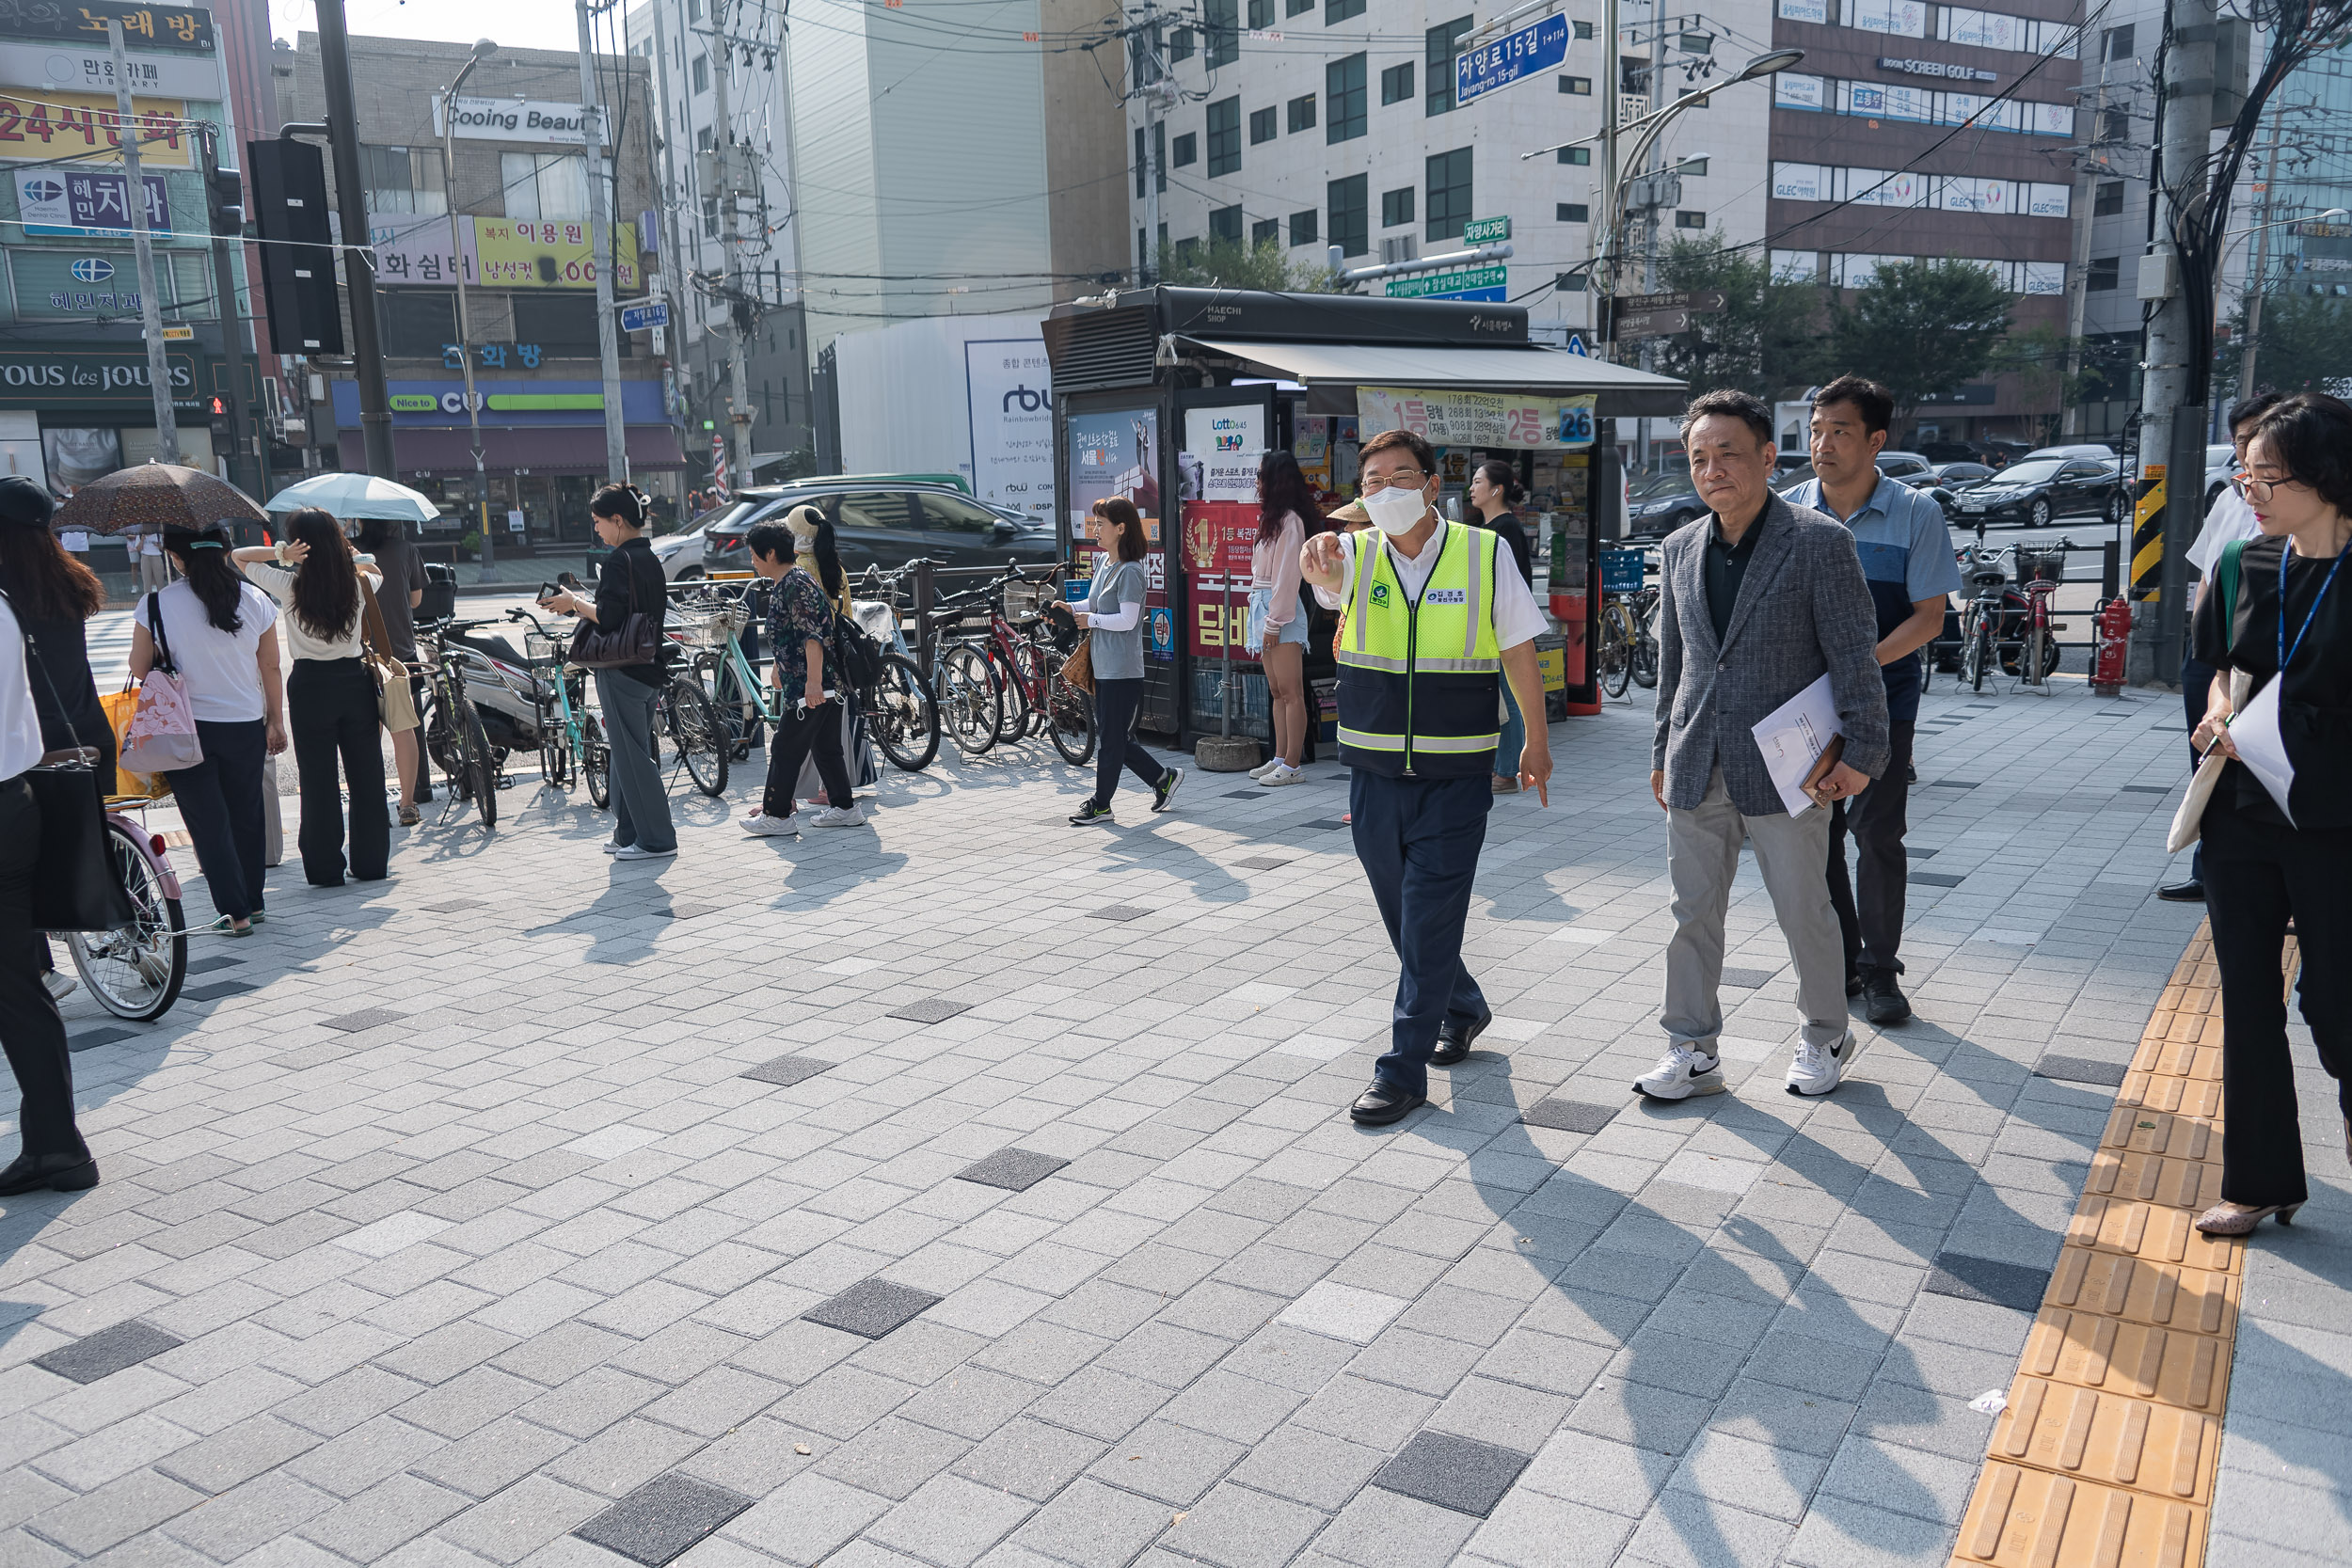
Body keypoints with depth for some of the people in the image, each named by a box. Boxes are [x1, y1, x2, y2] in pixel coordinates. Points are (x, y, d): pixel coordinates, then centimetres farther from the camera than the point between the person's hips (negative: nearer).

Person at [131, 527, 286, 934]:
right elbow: (271, 667, 4)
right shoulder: (256, 601, -3)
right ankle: (254, 901, 26)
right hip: (247, 723, 3)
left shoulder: (156, 606, -11)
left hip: (187, 728, -3)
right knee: (246, 815, 17)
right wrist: (276, 721, 14)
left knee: (209, 823, 6)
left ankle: (236, 911, 4)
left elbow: (139, 669, -2)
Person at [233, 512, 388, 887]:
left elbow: (238, 556, 4)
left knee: (318, 778, 5)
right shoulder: (358, 582, -2)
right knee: (365, 774, 9)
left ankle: (326, 867, 9)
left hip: (311, 686, -2)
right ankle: (371, 861, 14)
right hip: (355, 680, 2)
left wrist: (280, 553, -9)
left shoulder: (290, 585, -8)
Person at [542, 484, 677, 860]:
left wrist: (574, 603, -8)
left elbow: (609, 617, -23)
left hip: (621, 671, -9)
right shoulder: (650, 558, 13)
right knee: (631, 753, 16)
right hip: (649, 669, 9)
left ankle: (656, 839, 1)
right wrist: (582, 604, 15)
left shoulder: (619, 560, -15)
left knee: (632, 756, -3)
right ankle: (629, 833, 22)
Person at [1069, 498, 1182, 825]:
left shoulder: (1130, 571, -14)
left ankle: (1100, 804, 9)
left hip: (1122, 670, -10)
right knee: (1113, 737, 13)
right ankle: (1163, 777, 26)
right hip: (1103, 666, 10)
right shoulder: (1102, 562, 14)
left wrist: (1091, 620, -11)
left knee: (1111, 738, 0)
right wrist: (1070, 609, 7)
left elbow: (1127, 620, -20)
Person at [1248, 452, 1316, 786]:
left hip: (1281, 611, -10)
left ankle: (1291, 766, -7)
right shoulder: (1271, 518, 19)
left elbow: (1286, 575, -16)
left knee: (1290, 692, -7)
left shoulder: (1289, 520, -12)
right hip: (1263, 608, 10)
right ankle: (1280, 758, 17)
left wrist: (1274, 623, -17)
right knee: (1277, 692, 12)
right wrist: (1266, 621, 14)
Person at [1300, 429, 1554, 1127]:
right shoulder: (1356, 554, -1)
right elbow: (1327, 578, -25)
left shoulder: (1485, 554, -4)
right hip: (1374, 772, 3)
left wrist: (1536, 741, 8)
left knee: (1430, 918, -4)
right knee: (1402, 913, 15)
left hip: (1456, 774, -3)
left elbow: (1519, 649, 3)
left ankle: (1404, 1068, 6)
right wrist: (1319, 566, -49)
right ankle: (1461, 1008, 41)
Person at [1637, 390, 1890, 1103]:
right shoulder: (1681, 547, 8)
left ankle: (1825, 1036, 29)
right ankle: (1692, 1050, 19)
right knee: (1694, 911, 8)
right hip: (1697, 769, 5)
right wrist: (1663, 751, 15)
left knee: (1804, 911, 8)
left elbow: (1854, 655, -7)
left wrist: (1861, 751, -11)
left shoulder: (1820, 542, -7)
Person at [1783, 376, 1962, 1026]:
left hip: (1882, 698, -2)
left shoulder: (1916, 513, -5)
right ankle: (1839, 960, 21)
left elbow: (1928, 617, -6)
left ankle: (1879, 970, 12)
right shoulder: (1789, 511, 1)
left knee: (1877, 832, -2)